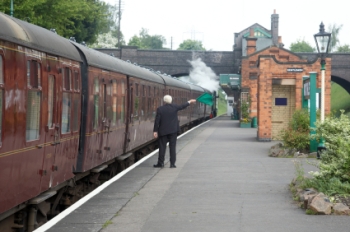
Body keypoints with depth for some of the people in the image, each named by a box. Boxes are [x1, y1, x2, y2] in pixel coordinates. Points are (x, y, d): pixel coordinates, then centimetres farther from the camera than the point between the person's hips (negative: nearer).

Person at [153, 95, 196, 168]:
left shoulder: (160, 109, -8)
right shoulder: (174, 107, -4)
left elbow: (157, 121, -8)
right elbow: (182, 106, 13)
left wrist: (155, 131, -4)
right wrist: (189, 102, 30)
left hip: (163, 131, -1)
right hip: (173, 131, 1)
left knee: (162, 147, 5)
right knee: (172, 147, 5)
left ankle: (160, 163, 7)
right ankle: (172, 163, 4)